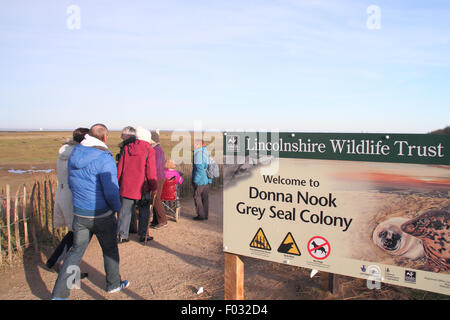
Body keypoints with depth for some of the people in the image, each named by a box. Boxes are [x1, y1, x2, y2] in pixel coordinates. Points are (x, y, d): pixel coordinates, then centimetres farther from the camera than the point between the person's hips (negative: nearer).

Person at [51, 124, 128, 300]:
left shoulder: (74, 155, 3)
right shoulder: (105, 159, -19)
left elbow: (71, 184, 13)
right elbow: (111, 191, -23)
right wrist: (117, 207, -4)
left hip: (79, 214, 5)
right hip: (102, 215, -5)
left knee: (76, 251, 16)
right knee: (110, 249, 16)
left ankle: (59, 293, 14)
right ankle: (113, 284, 34)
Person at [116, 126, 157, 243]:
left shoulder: (127, 148, 5)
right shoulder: (148, 150, -8)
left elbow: (120, 167, 7)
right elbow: (151, 171, -10)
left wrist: (119, 183, 15)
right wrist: (154, 187, -3)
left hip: (126, 186, 4)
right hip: (142, 187, -4)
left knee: (125, 211, 10)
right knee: (144, 212, 11)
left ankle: (122, 235, 11)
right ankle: (142, 235, 15)